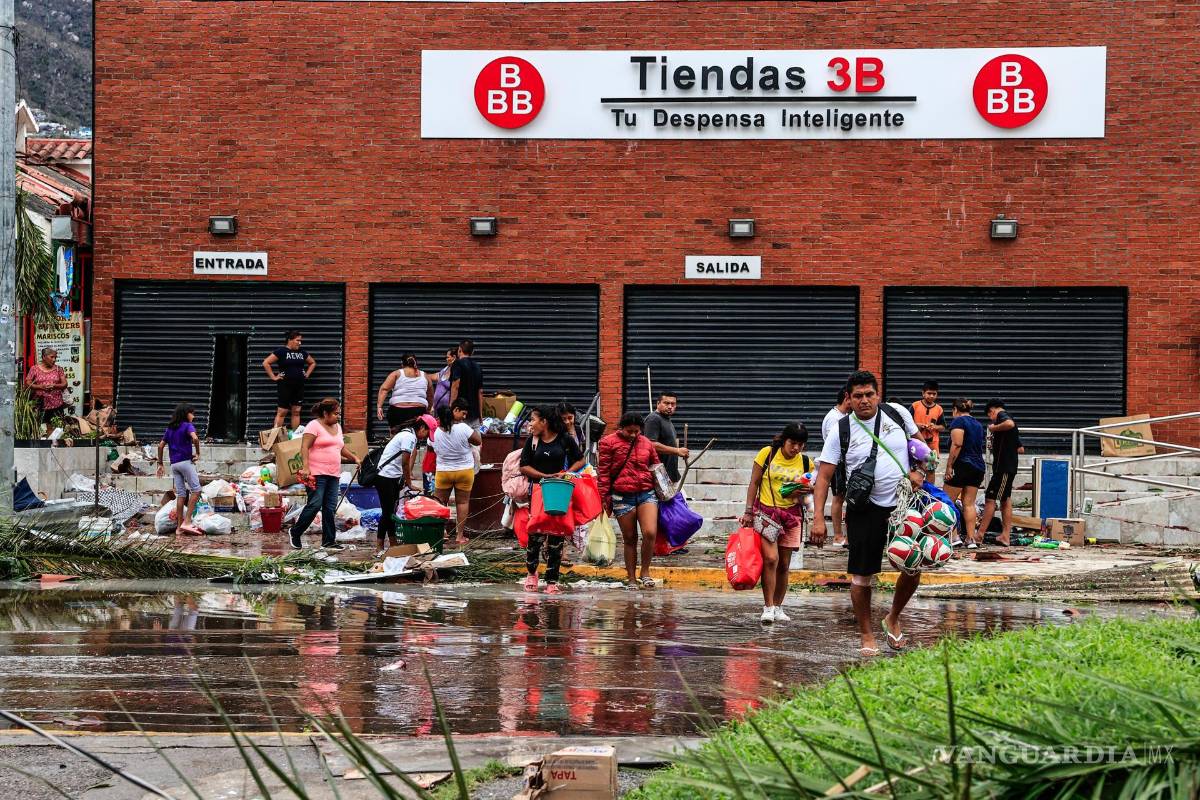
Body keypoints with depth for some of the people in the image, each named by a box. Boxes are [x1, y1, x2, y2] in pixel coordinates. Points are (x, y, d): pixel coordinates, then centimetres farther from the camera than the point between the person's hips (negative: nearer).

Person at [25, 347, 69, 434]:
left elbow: (64, 384, 7)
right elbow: (27, 383, 2)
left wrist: (54, 386, -13)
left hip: (56, 404, 1)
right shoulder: (35, 368, 5)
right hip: (40, 404, -1)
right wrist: (40, 386, -14)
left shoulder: (58, 369, 10)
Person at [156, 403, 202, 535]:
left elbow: (160, 445, 15)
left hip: (174, 464, 7)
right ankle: (187, 522, -14)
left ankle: (180, 526, 6)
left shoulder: (170, 429, 16)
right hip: (186, 461, -7)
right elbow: (195, 438, -24)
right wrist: (198, 453, -11)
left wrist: (160, 464, 19)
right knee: (196, 490, -3)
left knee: (180, 494, 8)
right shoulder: (187, 426, -4)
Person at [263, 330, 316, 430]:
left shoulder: (302, 352, 10)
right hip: (285, 385, -5)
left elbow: (313, 363, 26)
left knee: (296, 411, 7)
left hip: (299, 386, 5)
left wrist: (307, 374, 13)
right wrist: (273, 377, -9)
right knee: (281, 412, -5)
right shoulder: (281, 351, -6)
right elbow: (266, 363, -9)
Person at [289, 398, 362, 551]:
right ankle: (295, 533, 4)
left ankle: (329, 541, 9)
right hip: (317, 474, -8)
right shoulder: (314, 426, -6)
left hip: (334, 475, 8)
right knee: (314, 505, -12)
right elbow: (304, 447, -13)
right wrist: (305, 466, -23)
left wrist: (354, 458, 21)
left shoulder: (337, 427, 19)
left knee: (330, 508, 5)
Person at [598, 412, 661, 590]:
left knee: (650, 533, -16)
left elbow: (656, 467, 23)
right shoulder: (609, 442, 1)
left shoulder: (646, 443, 12)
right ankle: (631, 578, 16)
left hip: (647, 494, 2)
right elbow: (603, 472, 1)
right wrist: (604, 498, -2)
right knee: (629, 538, 5)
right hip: (623, 497, -2)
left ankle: (645, 572, 2)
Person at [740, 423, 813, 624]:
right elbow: (754, 483, 0)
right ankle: (768, 608, -12)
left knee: (784, 565, 7)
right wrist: (749, 511, -5)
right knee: (770, 558, -17)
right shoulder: (768, 454, -5)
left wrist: (803, 491, -9)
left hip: (791, 514, 3)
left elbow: (812, 487, 15)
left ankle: (777, 607, 19)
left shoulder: (806, 462, 1)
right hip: (766, 510, -3)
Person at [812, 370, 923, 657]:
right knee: (861, 576, -1)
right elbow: (824, 476, -6)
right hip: (865, 511, -2)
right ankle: (866, 636, 14)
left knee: (913, 568, 3)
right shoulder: (842, 430, -6)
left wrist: (917, 472, -1)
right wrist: (818, 518, -14)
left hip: (903, 505, 2)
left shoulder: (897, 413, 1)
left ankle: (893, 619, 28)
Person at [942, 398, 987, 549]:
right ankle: (971, 538, 0)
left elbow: (957, 444, -17)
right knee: (969, 503, 7)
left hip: (962, 465, -7)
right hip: (978, 466, 7)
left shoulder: (958, 421, -6)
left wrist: (949, 465, -16)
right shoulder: (978, 424, 18)